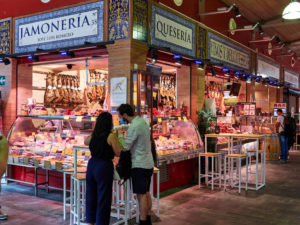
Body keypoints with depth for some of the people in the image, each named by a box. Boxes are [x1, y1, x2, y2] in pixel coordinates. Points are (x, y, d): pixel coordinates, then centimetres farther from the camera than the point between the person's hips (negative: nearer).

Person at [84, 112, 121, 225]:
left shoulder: (92, 136, 4)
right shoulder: (111, 136, -13)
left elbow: (85, 142, 26)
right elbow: (118, 153, -8)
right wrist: (116, 138, 4)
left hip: (92, 165, 6)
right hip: (104, 167, -6)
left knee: (91, 194, 18)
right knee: (103, 198, 5)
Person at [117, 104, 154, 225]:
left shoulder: (134, 127, -20)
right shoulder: (142, 121, 9)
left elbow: (125, 148, -16)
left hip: (139, 165, -9)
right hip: (148, 163, 9)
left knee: (141, 195, -2)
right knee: (146, 193, 16)